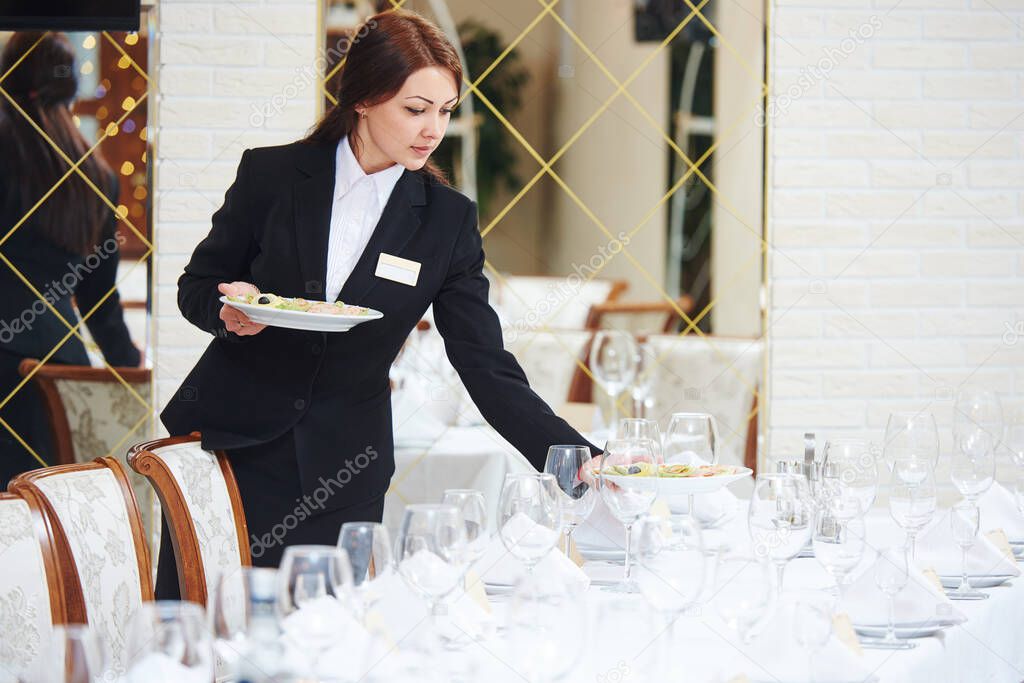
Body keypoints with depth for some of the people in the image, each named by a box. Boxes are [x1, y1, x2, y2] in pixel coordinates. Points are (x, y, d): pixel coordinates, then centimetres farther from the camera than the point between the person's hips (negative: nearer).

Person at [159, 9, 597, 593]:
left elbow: (486, 366, -2)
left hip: (341, 477, 1)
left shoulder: (447, 220, 0)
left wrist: (576, 458, -14)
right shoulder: (271, 174, -2)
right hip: (228, 441, 0)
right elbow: (197, 286, 8)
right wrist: (232, 309, -16)